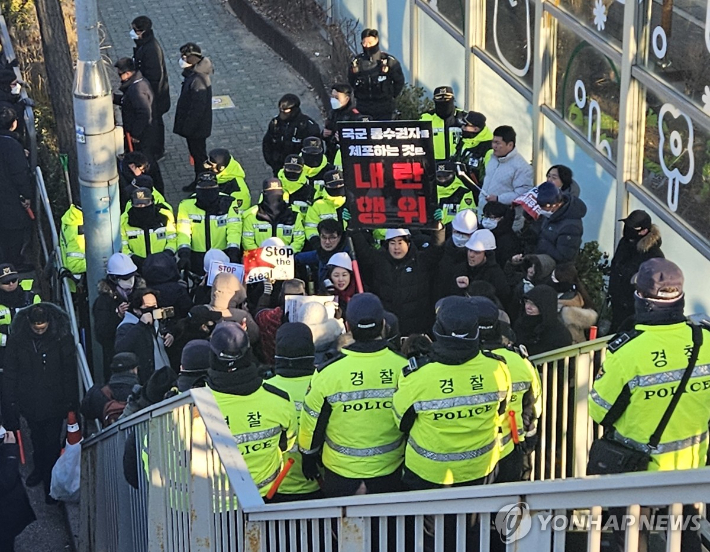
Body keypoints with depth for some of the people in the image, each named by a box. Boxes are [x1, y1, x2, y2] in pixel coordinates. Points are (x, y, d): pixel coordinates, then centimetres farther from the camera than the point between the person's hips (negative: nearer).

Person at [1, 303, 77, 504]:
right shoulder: (17, 339, -10)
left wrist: (70, 401, -8)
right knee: (37, 439, 22)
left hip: (55, 402, -2)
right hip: (30, 402, 3)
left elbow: (70, 373, -9)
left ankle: (51, 483, 18)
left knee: (52, 442, 3)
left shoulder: (62, 338, -15)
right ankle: (39, 468, 47)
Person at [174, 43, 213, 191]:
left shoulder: (198, 80, -29)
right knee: (196, 152, 21)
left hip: (196, 128, -10)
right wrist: (184, 125, 18)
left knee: (198, 155, 5)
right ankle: (199, 182, 34)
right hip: (195, 126, 10)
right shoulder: (193, 73, 3)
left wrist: (187, 127, -21)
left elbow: (197, 107, -28)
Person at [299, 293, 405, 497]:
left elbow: (312, 421, -7)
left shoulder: (328, 372, -18)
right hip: (390, 470, 1)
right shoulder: (403, 368, -14)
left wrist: (309, 457, 10)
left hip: (341, 471, -1)